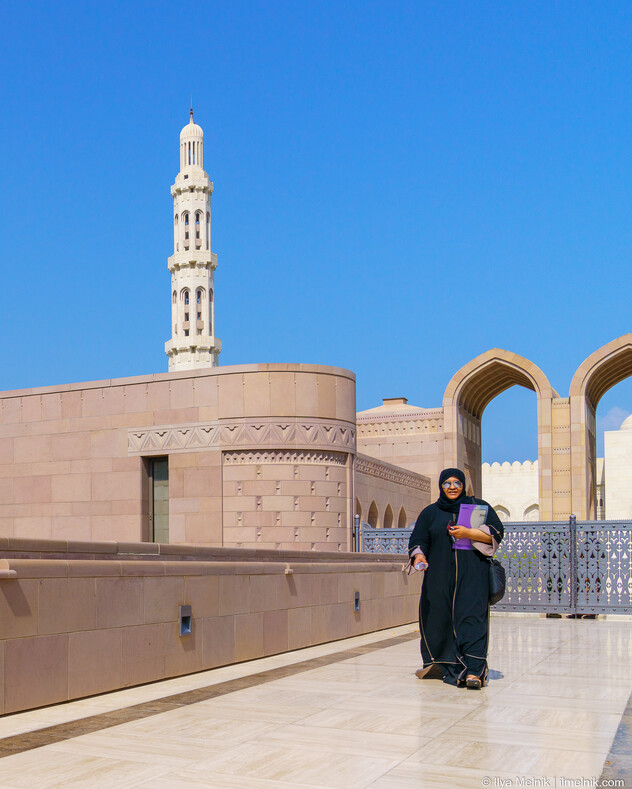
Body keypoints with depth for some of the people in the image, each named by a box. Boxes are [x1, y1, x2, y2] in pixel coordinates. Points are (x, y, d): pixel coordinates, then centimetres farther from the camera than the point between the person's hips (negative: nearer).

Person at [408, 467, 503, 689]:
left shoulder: (479, 506, 9)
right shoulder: (430, 513, 13)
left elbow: (496, 532, 1)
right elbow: (418, 540, 8)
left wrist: (468, 533, -11)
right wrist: (418, 556, -14)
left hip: (471, 574, -2)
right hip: (439, 576, 2)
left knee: (471, 617, -12)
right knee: (437, 618, 4)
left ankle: (473, 670, -19)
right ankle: (438, 664, 24)